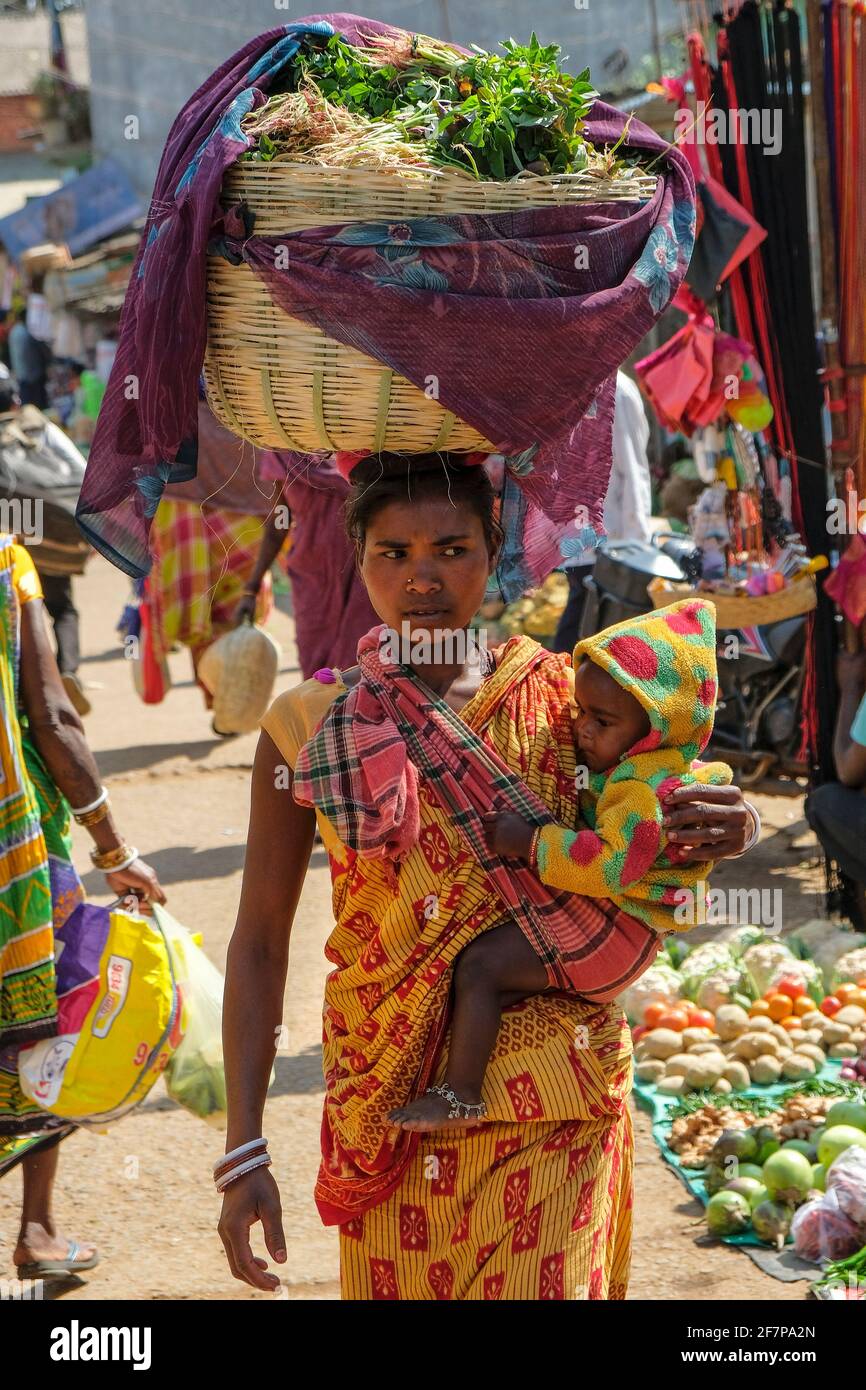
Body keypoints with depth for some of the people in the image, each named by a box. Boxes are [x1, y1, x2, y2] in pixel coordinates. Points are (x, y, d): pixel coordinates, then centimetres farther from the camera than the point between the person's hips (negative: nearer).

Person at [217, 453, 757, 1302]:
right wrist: (243, 1153, -6)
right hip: (388, 1100, 1)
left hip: (547, 1106, -1)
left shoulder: (557, 698, -1)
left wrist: (724, 832, -13)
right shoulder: (309, 728, -3)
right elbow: (259, 942, 0)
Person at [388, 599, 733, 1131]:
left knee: (479, 965, -20)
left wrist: (530, 842, -28)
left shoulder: (646, 791, -26)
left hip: (612, 929, -12)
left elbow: (608, 863, -35)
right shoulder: (630, 760, 8)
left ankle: (461, 1096, -18)